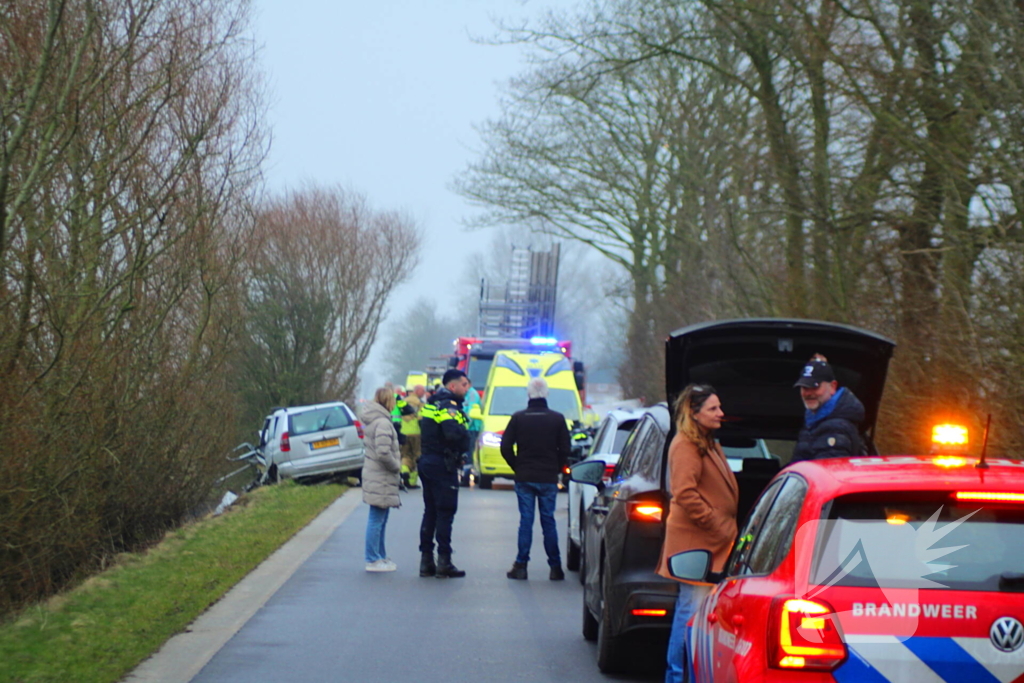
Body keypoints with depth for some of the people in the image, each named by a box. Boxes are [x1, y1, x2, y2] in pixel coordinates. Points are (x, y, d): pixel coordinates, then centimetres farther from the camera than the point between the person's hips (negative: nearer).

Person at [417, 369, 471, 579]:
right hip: (442, 464, -9)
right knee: (445, 512, -5)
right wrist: (465, 431, -9)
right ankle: (444, 562, -6)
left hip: (426, 461, 9)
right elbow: (453, 433, -29)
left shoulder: (431, 404, 16)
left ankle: (426, 561, 14)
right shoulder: (448, 406, -14)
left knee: (430, 512, 13)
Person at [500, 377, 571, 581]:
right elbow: (565, 450, 1)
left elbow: (505, 447, -1)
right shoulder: (557, 419, -1)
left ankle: (521, 566, 0)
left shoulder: (518, 418, -1)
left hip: (524, 479, 0)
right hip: (548, 479, 0)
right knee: (548, 522, 4)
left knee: (525, 521, 3)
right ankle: (555, 568, 3)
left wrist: (518, 467, 10)